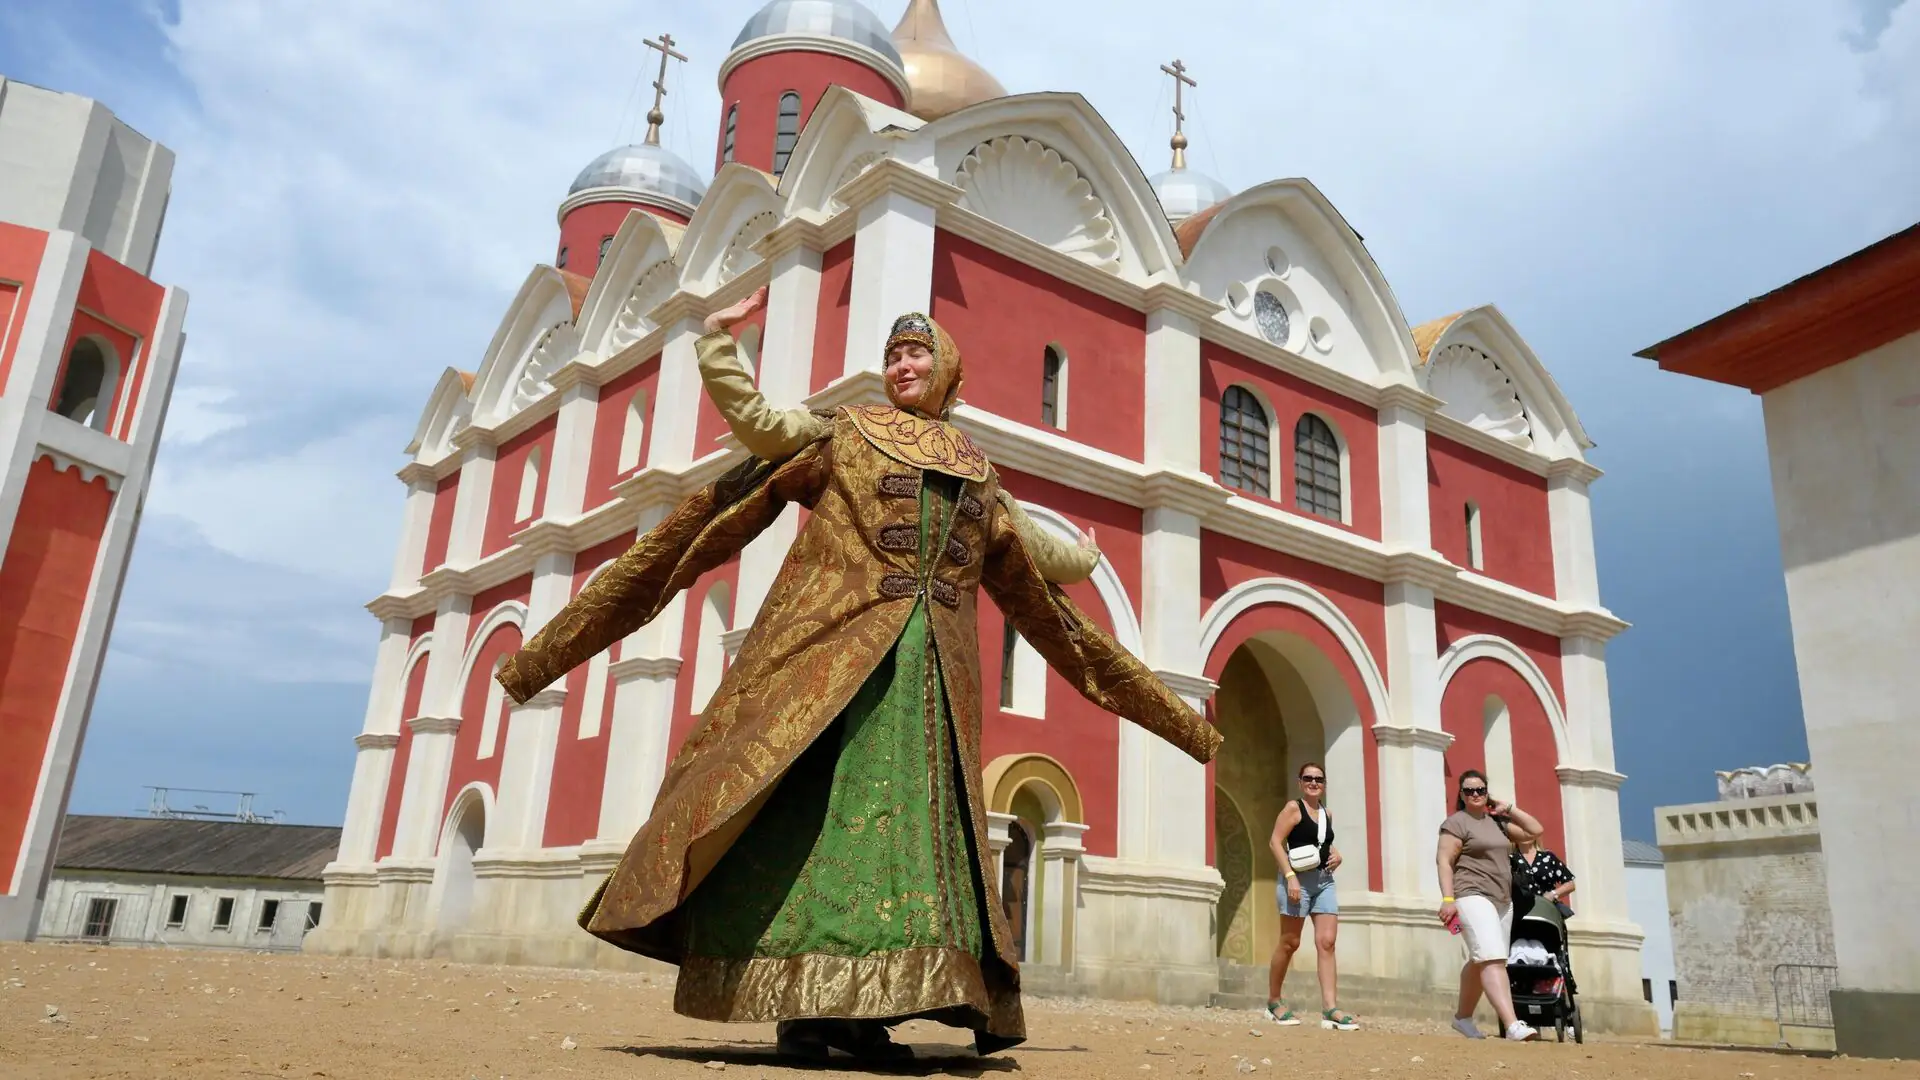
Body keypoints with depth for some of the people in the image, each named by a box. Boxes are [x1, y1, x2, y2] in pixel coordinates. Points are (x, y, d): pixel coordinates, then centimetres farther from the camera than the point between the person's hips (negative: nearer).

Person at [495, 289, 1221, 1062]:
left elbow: (1027, 556, 35)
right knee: (814, 804, -11)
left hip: (932, 665, 4)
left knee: (910, 813, -3)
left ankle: (861, 1005, 1)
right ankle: (799, 1000, -7)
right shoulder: (842, 433, 13)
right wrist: (718, 338, -3)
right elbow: (750, 417, 2)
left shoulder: (974, 473, 22)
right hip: (833, 644, -3)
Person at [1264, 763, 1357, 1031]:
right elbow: (1275, 841, -11)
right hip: (1299, 879, -6)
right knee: (1289, 942, 0)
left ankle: (1330, 1009, -8)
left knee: (1326, 943, -4)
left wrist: (1335, 854, 7)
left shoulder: (1327, 814, 16)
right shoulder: (1293, 808, -3)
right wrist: (1290, 876, -20)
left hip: (1325, 881, 6)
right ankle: (1273, 1001, 14)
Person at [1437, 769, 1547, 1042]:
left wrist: (1508, 808, 12)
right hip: (1473, 897, -8)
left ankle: (1463, 1017, 26)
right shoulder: (1456, 822, -3)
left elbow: (1535, 830, 19)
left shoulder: (1497, 821, 18)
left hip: (1503, 901, 8)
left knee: (1481, 962, 12)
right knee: (1493, 959, -20)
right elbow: (1444, 862, -9)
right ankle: (1512, 1025, -31)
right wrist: (1448, 899, -18)